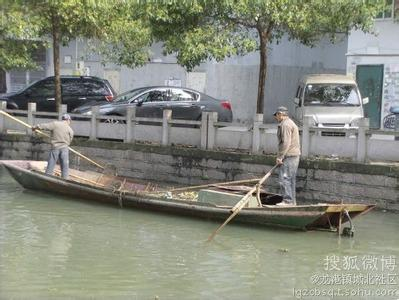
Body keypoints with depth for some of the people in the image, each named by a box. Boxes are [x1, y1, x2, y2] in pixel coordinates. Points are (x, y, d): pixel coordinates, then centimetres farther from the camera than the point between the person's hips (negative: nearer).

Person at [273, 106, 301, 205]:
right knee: (291, 179, 13)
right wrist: (281, 156, 18)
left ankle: (287, 200, -13)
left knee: (284, 178, -11)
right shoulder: (291, 123, 22)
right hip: (295, 155, 11)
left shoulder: (285, 124, -12)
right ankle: (292, 201, 17)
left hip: (289, 156, -11)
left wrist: (280, 156, -18)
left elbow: (286, 143, -20)